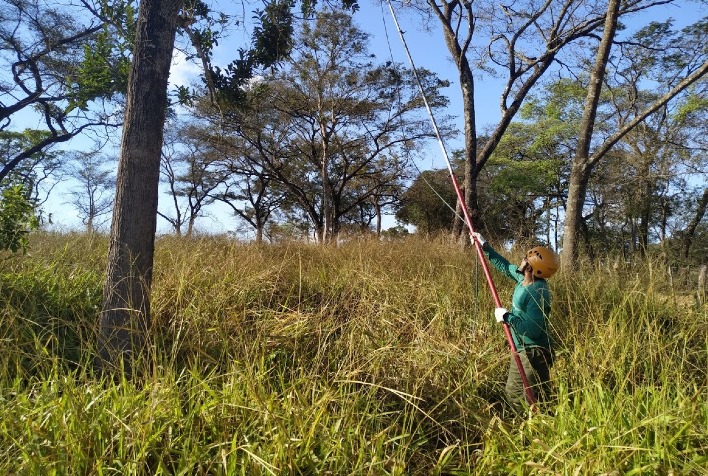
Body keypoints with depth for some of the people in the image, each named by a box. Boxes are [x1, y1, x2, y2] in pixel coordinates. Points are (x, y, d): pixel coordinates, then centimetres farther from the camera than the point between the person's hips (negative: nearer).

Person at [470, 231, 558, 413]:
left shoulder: (537, 294, -28)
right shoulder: (525, 279, 0)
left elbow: (533, 330, -34)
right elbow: (506, 266, 19)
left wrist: (507, 316, -25)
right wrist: (485, 246, 19)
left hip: (533, 354, -10)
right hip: (522, 351, 10)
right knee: (513, 394, 22)